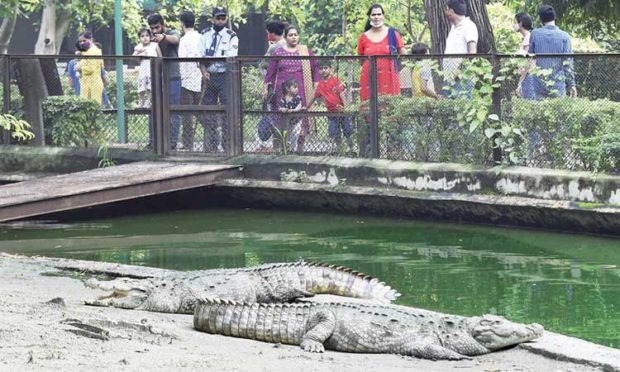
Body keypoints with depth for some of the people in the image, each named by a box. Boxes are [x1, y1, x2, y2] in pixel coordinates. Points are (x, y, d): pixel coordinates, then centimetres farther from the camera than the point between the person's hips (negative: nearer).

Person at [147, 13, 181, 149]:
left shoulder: (172, 33, -6)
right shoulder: (152, 38, 12)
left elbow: (175, 39, -31)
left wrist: (164, 36, -50)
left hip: (172, 78, -5)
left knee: (173, 113, -3)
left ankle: (172, 143, 0)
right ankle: (152, 142, 11)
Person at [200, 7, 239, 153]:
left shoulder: (231, 36, 0)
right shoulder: (205, 35, 10)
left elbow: (231, 58, -12)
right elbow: (201, 56, 5)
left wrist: (212, 58, -18)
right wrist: (203, 71, -10)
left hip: (225, 76, -3)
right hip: (209, 76, 3)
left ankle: (228, 143, -1)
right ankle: (211, 144, 10)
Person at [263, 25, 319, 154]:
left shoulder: (307, 51, 9)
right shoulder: (278, 53, 9)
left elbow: (315, 70, 10)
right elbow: (270, 72, 12)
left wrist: (317, 87, 5)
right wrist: (265, 88, 11)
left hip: (302, 91, 0)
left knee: (302, 119, -5)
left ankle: (300, 147, 3)